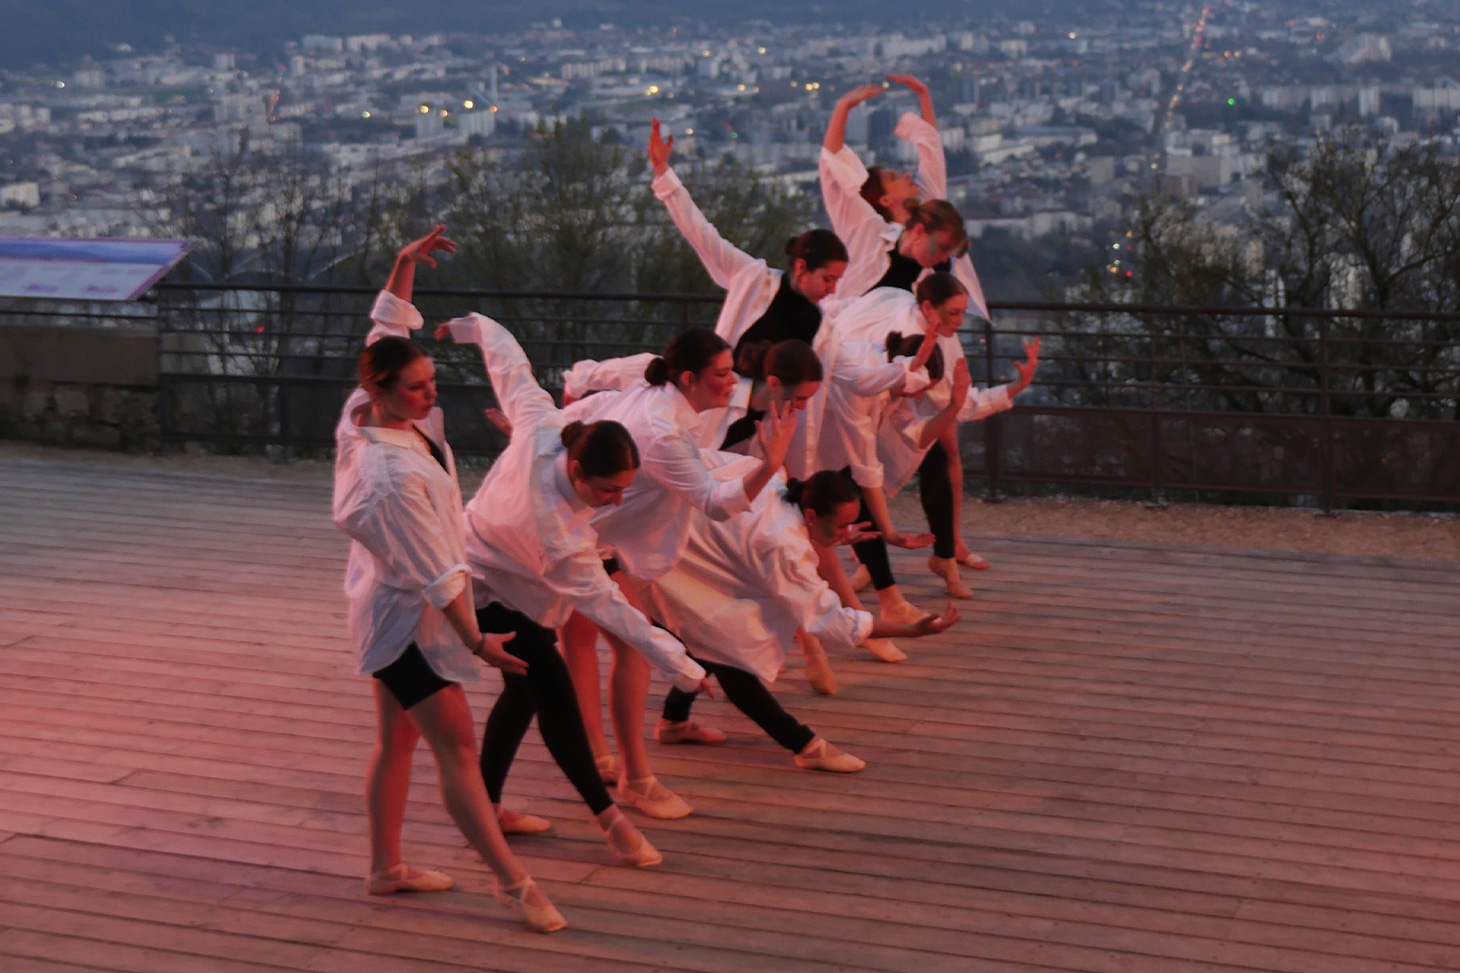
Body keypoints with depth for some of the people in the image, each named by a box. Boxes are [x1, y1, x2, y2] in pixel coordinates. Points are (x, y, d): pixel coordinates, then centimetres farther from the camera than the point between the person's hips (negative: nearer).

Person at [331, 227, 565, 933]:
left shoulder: (368, 412, -8)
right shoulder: (394, 478, -32)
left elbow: (389, 325, 6)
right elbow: (435, 574, -25)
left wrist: (407, 263, -2)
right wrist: (476, 642, -18)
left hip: (386, 605, 10)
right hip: (405, 618, -10)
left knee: (398, 738, 17)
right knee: (457, 746, -5)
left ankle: (385, 868, 29)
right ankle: (511, 882, 0)